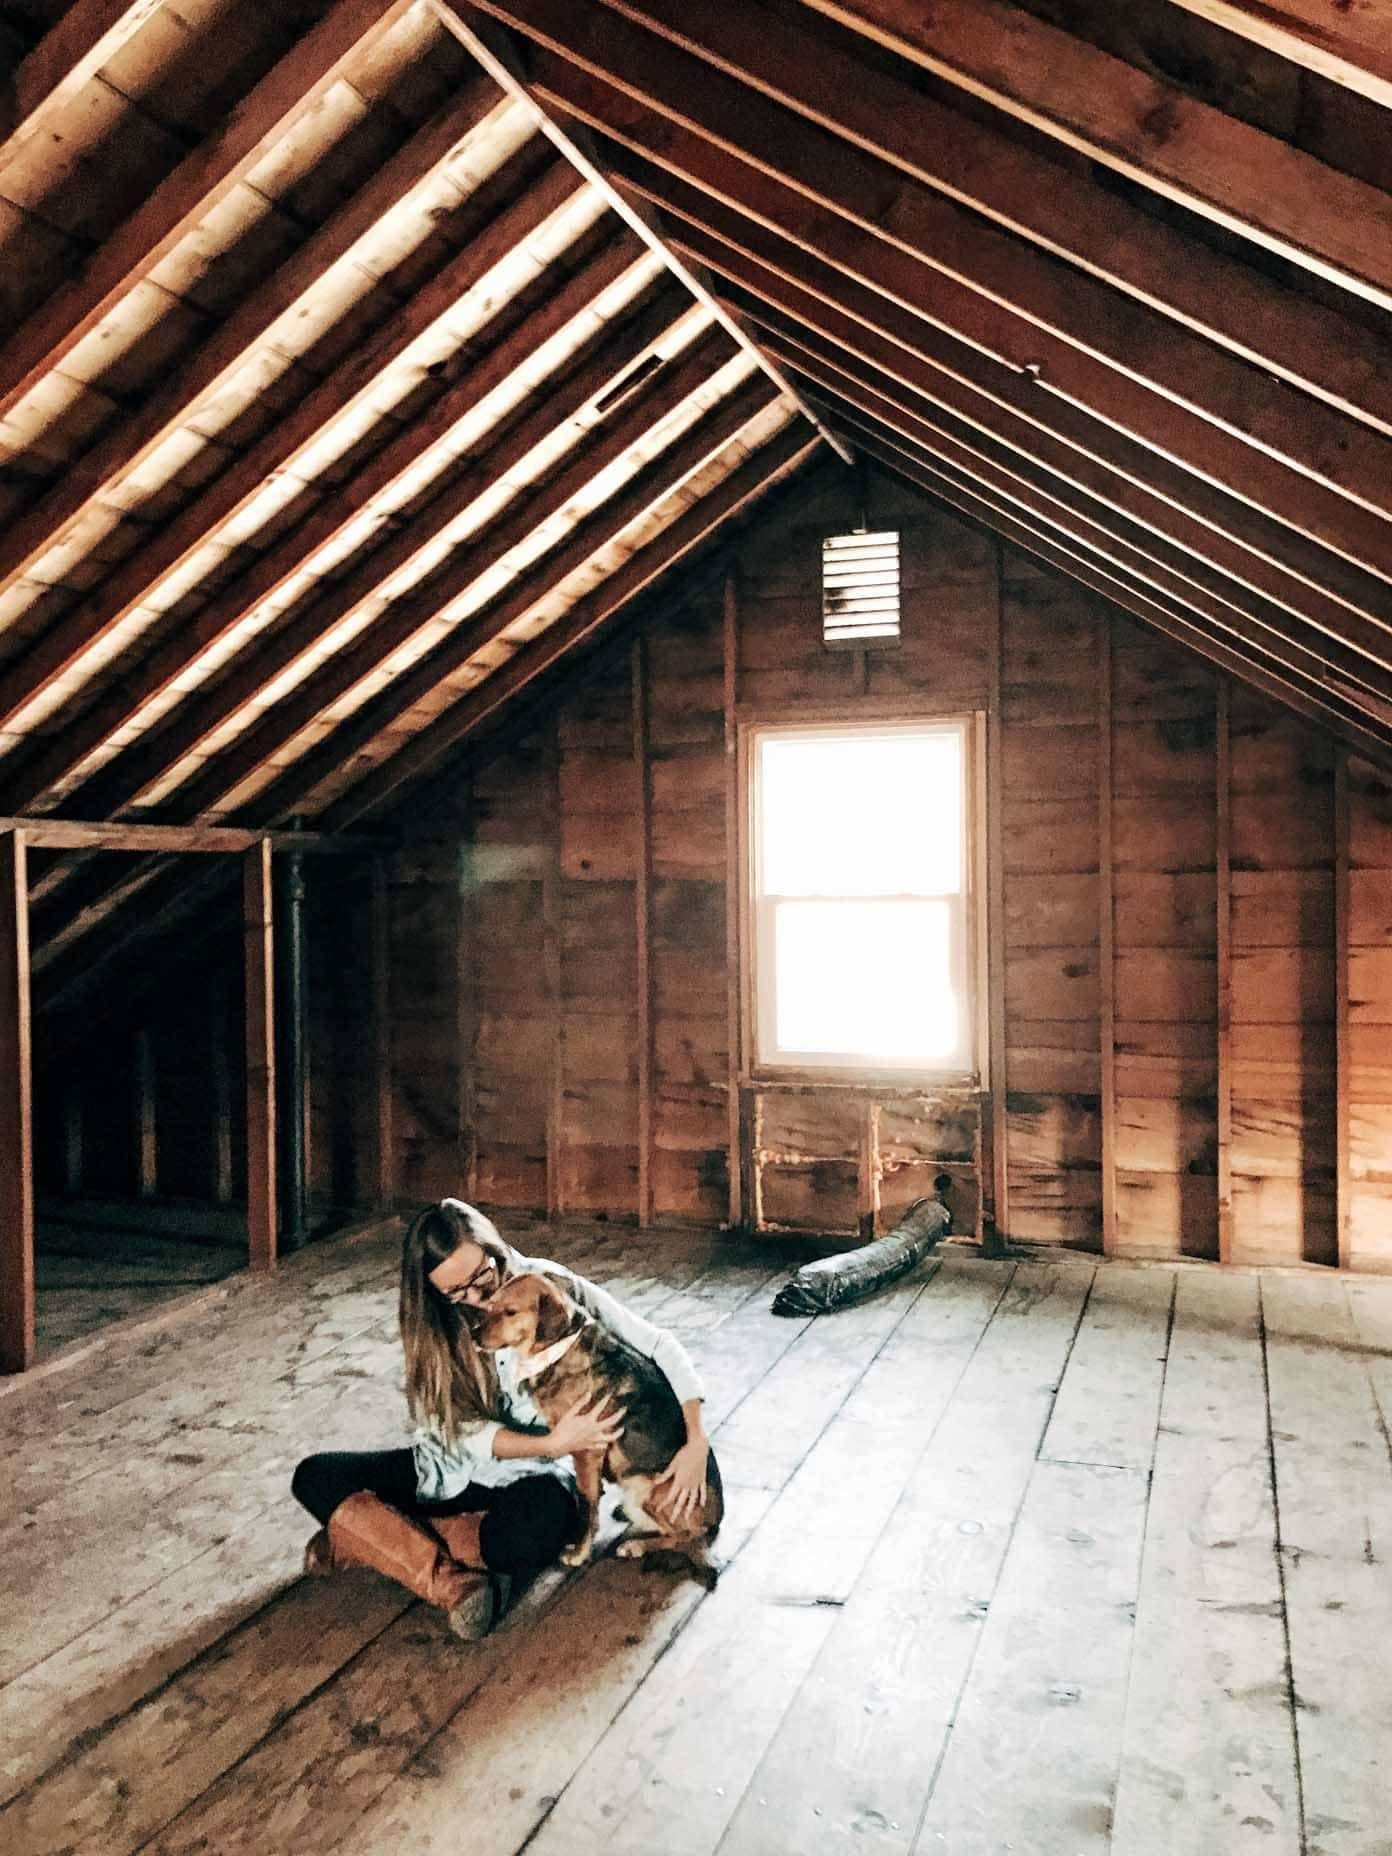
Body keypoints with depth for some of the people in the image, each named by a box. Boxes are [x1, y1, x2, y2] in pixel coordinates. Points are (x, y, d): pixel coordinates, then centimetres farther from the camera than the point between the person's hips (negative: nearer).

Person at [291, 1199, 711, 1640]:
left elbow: (661, 1347, -10)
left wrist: (697, 1441, -21)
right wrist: (551, 1444, -29)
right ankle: (449, 1579, -28)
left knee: (539, 1532, -40)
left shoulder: (552, 1286, -13)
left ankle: (373, 1537, -21)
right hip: (452, 1469, 4)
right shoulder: (434, 1322, -7)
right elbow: (463, 1431, -13)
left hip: (532, 1475, -3)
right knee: (314, 1477, -17)